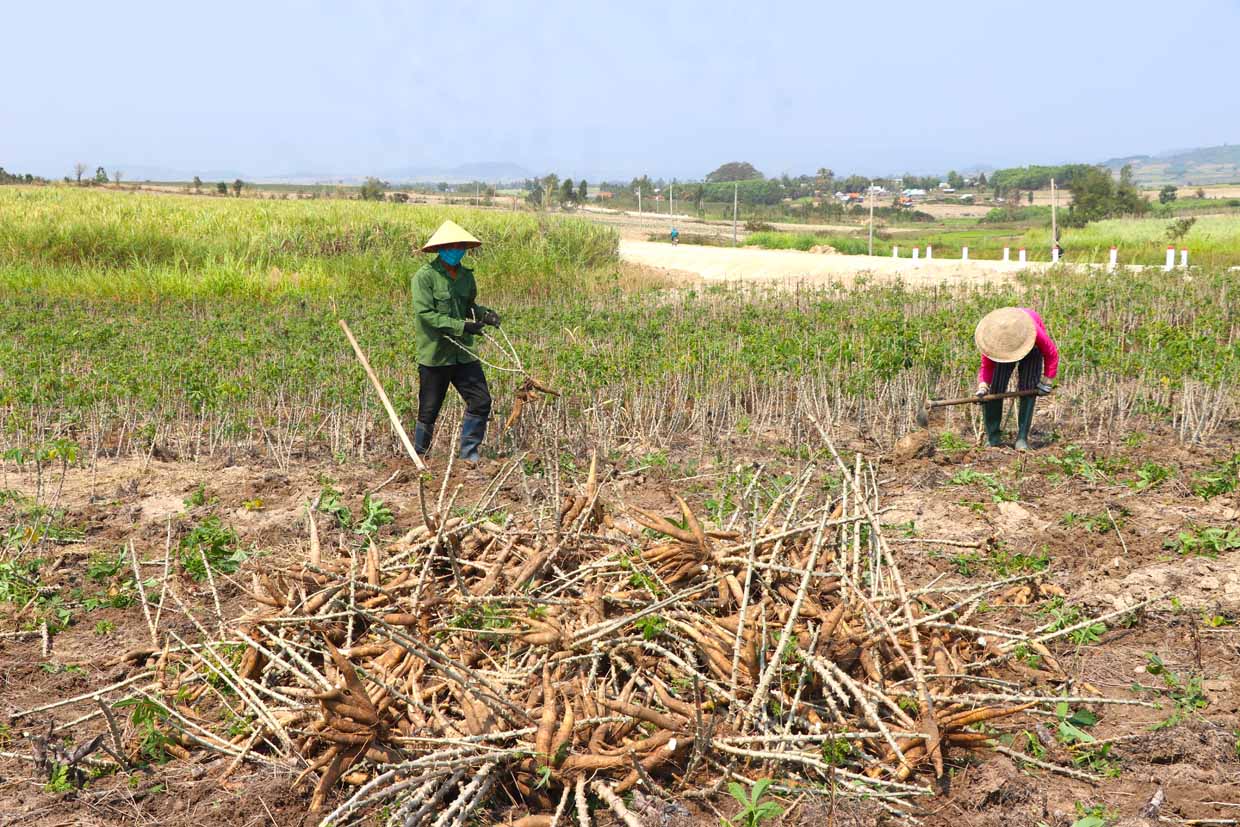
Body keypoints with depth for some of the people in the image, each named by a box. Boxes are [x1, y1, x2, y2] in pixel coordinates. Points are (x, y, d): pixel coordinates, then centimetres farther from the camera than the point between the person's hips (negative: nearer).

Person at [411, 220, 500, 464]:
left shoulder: (466, 275, 9)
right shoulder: (425, 276, -11)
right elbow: (425, 314, -18)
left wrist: (484, 314, -1)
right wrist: (462, 327, -23)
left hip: (464, 352, 5)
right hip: (435, 355, -5)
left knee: (481, 401, -2)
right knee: (429, 410, 5)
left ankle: (469, 453, 12)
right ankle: (419, 456, 25)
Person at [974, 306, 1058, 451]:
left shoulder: (1034, 331, -42)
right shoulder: (991, 337, -35)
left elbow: (1052, 354, -23)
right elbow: (986, 366, -22)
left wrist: (1046, 382, -19)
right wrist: (983, 386, -41)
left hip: (1031, 348, -1)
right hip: (1002, 349, 2)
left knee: (1027, 389, -18)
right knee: (995, 388, -13)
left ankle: (1022, 438, -15)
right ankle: (993, 437, -5)